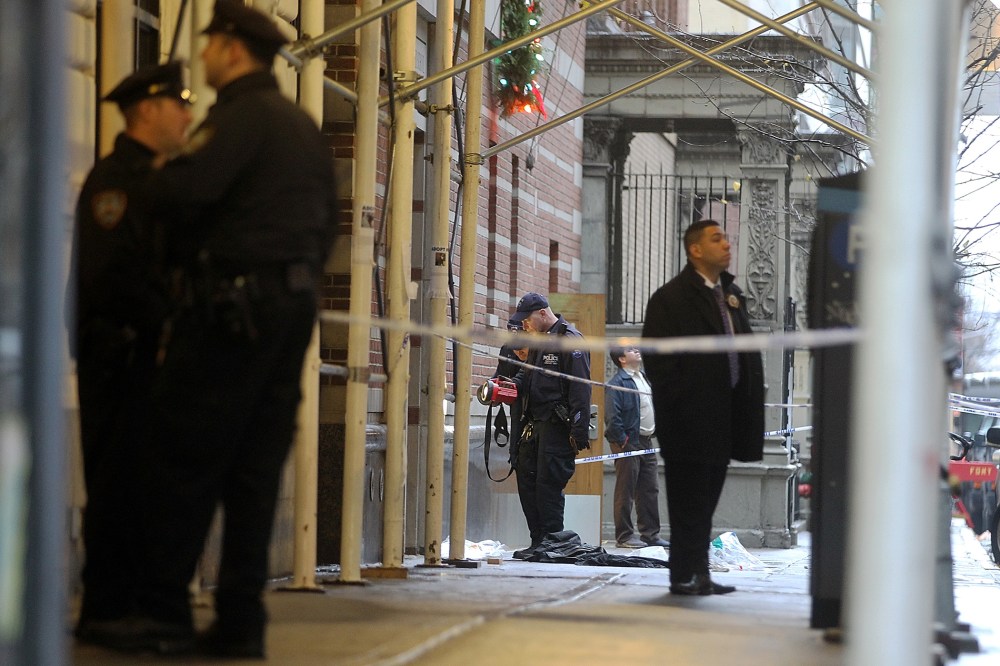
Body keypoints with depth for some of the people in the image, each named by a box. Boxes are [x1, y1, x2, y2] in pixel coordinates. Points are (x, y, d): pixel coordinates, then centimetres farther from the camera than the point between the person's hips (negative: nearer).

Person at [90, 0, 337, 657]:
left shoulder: (241, 115, -10)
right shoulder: (306, 128, 19)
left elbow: (183, 191, -23)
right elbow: (327, 221, 22)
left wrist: (157, 177, -2)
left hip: (233, 301, -8)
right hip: (296, 301, 8)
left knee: (184, 458, -4)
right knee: (256, 468, 6)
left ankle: (165, 610, -4)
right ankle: (241, 621, 4)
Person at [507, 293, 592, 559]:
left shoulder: (570, 340, -11)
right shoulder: (539, 340, 17)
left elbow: (580, 389, -16)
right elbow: (527, 373, 26)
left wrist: (579, 431, -20)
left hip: (557, 426, -10)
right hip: (535, 424, 10)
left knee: (548, 484, -9)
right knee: (527, 481, 9)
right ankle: (538, 542, 14)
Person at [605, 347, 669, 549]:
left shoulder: (643, 378, 16)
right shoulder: (617, 383, -12)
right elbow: (611, 417, -18)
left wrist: (653, 432, 15)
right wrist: (622, 441, -18)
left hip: (646, 442, 9)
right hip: (628, 443, -9)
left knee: (650, 491, 10)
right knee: (626, 492, -3)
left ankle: (650, 534, 15)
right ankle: (624, 536, 1)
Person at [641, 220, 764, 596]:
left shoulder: (732, 295, 17)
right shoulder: (671, 297, -7)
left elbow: (747, 351, 19)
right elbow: (658, 361, -11)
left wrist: (749, 402, 9)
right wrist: (678, 407, -15)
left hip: (722, 420, 7)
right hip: (690, 421, -7)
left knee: (705, 499, 11)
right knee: (688, 500, -4)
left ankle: (699, 575, 16)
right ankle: (685, 575, 1)